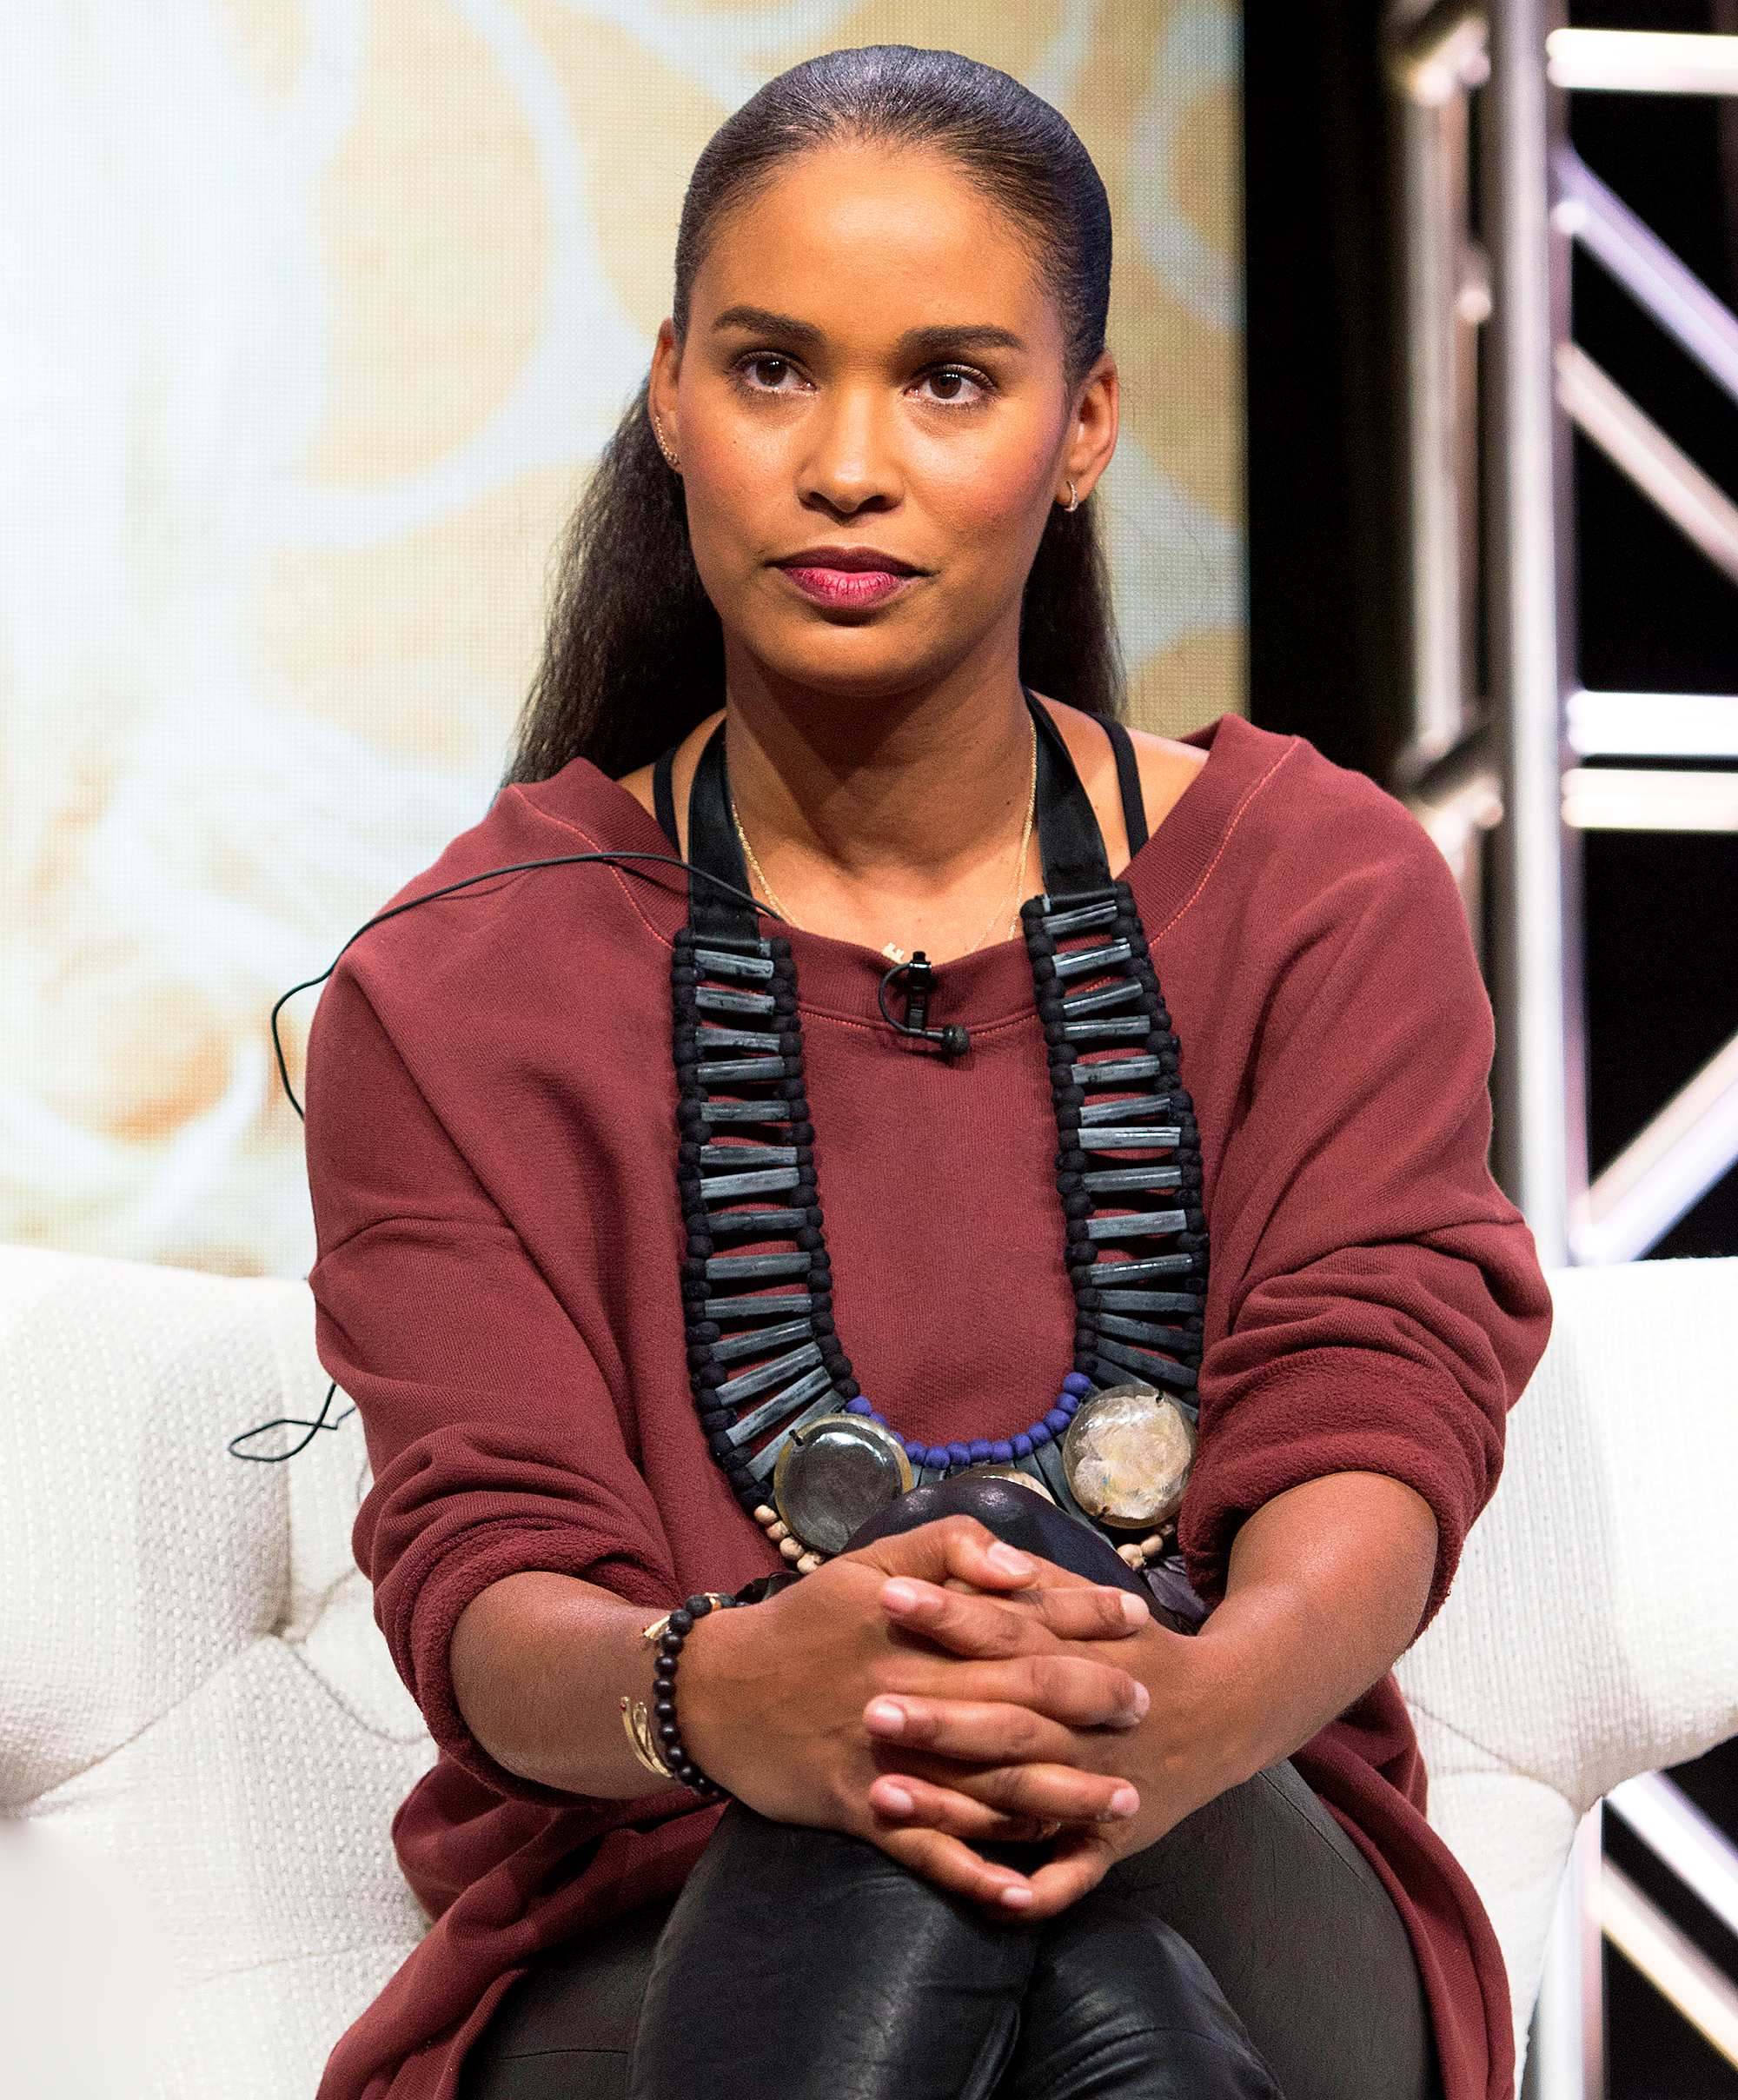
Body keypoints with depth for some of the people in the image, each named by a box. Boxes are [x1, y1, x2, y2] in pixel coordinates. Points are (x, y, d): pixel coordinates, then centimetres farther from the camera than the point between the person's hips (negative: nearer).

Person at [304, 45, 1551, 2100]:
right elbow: (484, 1586, -7)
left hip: (1228, 1875, 1)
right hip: (659, 1920, -1)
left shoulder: (1321, 892, 8)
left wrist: (1190, 1710, -34)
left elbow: (1372, 1446, -6)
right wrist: (719, 1695, -35)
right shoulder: (454, 994, 5)